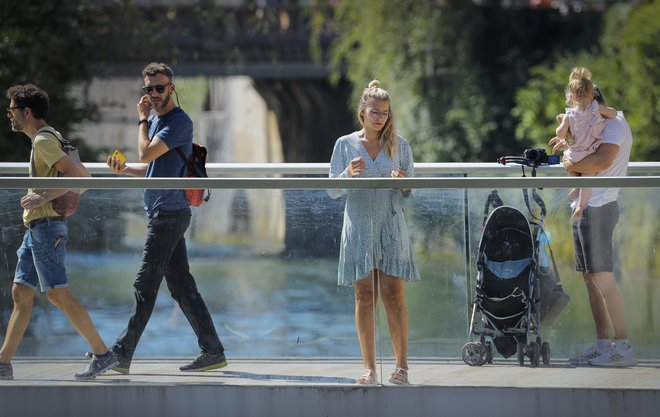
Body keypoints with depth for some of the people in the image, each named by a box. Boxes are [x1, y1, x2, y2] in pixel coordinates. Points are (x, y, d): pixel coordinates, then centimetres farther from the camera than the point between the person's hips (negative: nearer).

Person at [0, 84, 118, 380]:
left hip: (47, 227, -10)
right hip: (36, 228, 10)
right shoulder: (44, 140, 18)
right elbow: (76, 178, 26)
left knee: (58, 294, -11)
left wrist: (44, 198, -24)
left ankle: (102, 354, -10)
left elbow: (77, 174, -22)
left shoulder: (43, 141, -11)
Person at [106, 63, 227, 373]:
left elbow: (146, 154, -19)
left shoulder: (179, 121, -11)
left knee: (145, 286, -8)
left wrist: (142, 120, -5)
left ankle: (121, 355, -7)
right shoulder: (156, 121, 19)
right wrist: (124, 169, 10)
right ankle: (212, 351, 10)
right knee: (182, 286, 8)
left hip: (169, 213, -10)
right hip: (165, 213, 10)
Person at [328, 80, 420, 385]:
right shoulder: (345, 145, 6)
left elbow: (411, 191, 9)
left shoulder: (398, 145, 7)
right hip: (359, 225, 0)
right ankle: (369, 367, 4)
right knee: (364, 297, 0)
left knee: (394, 294, -5)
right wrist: (348, 174, -15)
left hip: (391, 226, 0)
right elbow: (333, 190, 5)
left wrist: (403, 182, -14)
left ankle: (402, 365, -1)